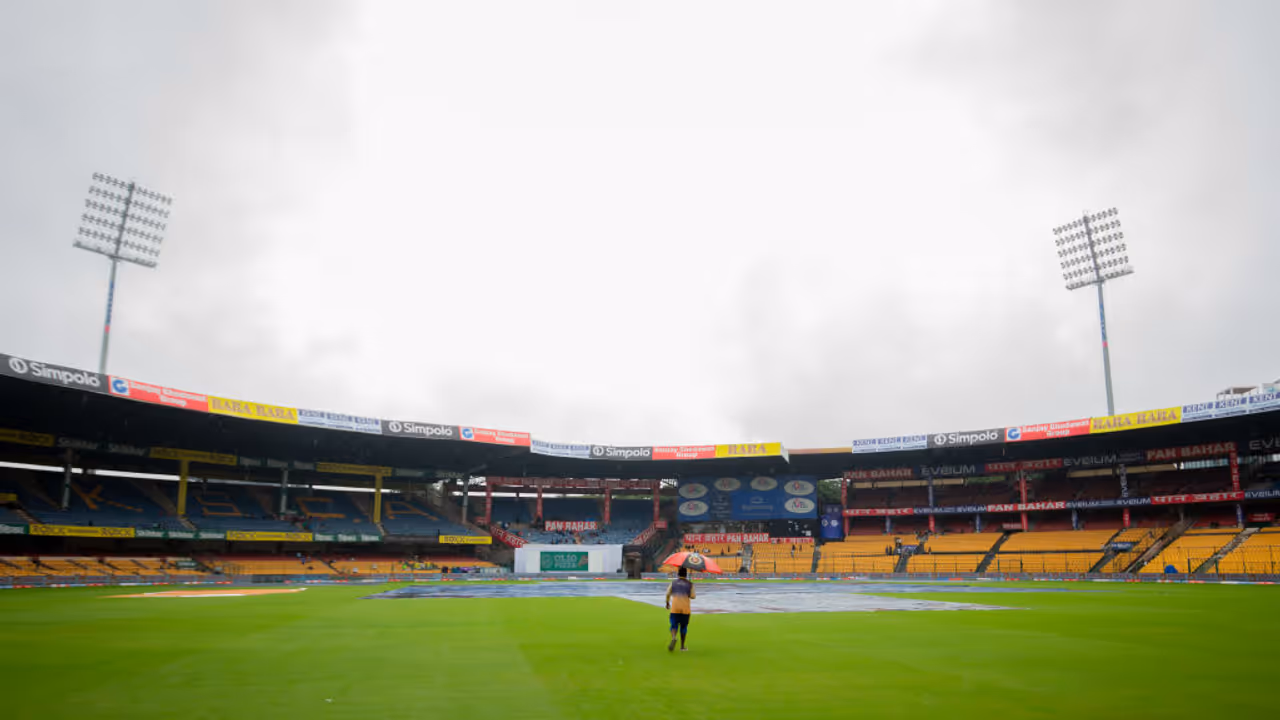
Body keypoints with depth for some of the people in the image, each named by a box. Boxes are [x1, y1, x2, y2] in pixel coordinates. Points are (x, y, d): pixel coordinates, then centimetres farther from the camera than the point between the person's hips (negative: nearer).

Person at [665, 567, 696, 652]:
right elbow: (693, 596, -4)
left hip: (675, 608, 0)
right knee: (683, 627, 12)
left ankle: (673, 637, -30)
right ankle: (682, 647, 16)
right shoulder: (690, 584, 3)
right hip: (686, 608, 0)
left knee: (674, 625, 1)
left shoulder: (673, 582, 4)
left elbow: (668, 594, -1)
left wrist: (667, 603, 15)